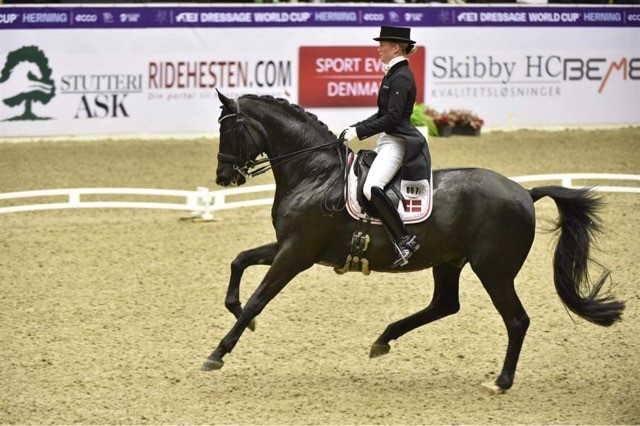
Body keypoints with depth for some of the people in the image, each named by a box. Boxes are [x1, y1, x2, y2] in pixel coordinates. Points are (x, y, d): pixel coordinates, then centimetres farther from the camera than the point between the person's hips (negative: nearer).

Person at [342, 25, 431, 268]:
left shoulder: (401, 78, -14)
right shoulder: (394, 74, 17)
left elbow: (392, 118, -21)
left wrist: (359, 132, -19)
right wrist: (354, 129, 14)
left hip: (397, 143, -11)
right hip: (387, 141, 11)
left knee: (372, 188, -31)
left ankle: (405, 241, -29)